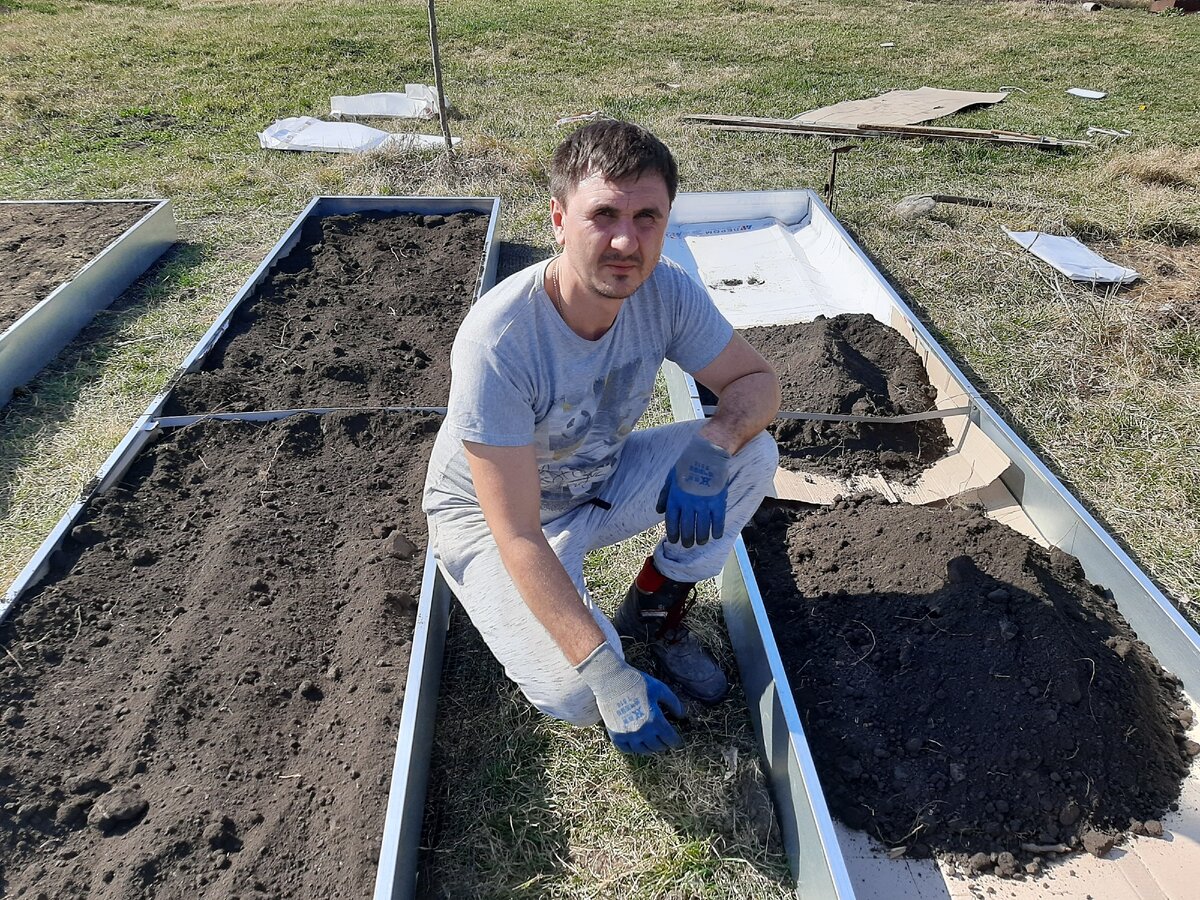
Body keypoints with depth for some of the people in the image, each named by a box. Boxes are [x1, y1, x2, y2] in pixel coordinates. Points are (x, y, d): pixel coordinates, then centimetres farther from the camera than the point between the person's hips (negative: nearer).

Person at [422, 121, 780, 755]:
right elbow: (518, 537, -32)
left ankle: (654, 611, 6)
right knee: (574, 697, -24)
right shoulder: (498, 341, -35)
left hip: (601, 483, 5)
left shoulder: (665, 290, -19)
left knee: (753, 453, -14)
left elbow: (758, 381, -7)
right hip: (491, 517, -4)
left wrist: (712, 444, -31)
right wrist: (610, 679, -33)